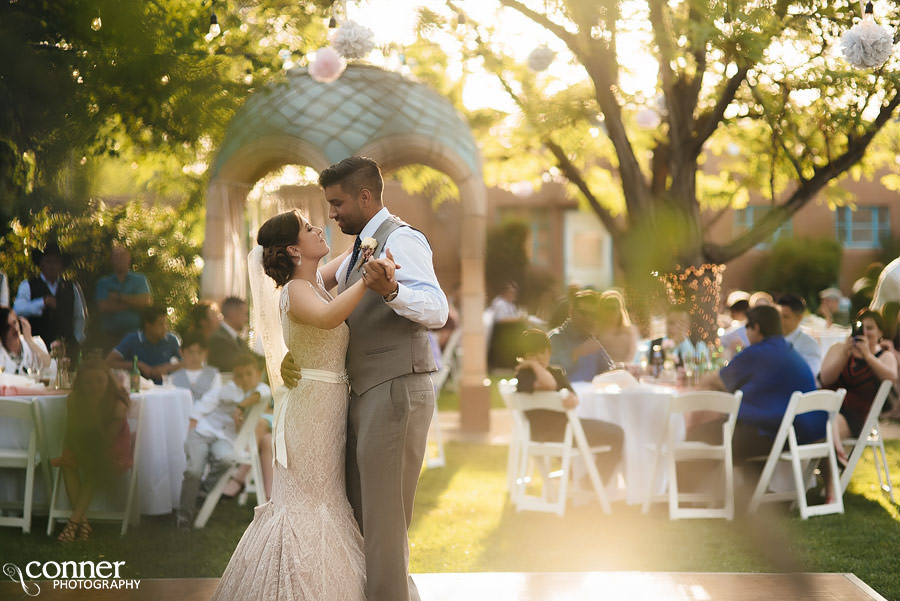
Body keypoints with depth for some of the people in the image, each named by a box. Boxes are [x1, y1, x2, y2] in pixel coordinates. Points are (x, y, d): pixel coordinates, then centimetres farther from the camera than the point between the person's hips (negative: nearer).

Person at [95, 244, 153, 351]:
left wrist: (120, 297, -3)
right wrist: (131, 303, -5)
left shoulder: (140, 279, 11)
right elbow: (103, 307, -3)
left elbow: (147, 302, -4)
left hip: (135, 334, -1)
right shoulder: (103, 282, 12)